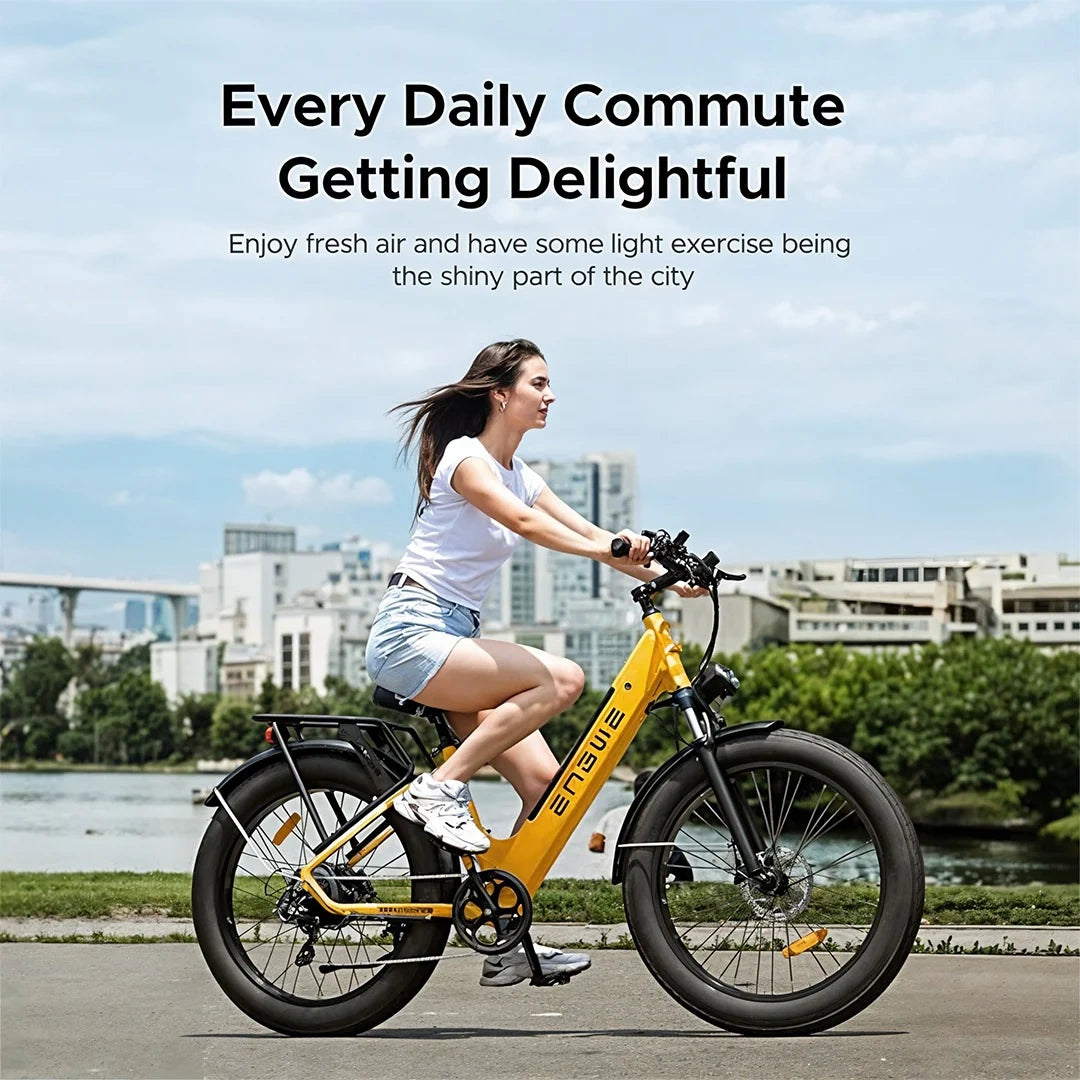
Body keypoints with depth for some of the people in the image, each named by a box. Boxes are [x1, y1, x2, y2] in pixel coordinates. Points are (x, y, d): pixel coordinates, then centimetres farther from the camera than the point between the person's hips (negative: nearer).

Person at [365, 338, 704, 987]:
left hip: (455, 639, 9)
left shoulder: (518, 472, 16)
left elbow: (584, 530, 8)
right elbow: (524, 522, -28)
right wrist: (608, 550, -40)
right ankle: (440, 789, -18)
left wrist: (665, 574, -5)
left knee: (544, 778, -3)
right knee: (561, 678, -26)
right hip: (412, 633, -9)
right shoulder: (465, 457, -10)